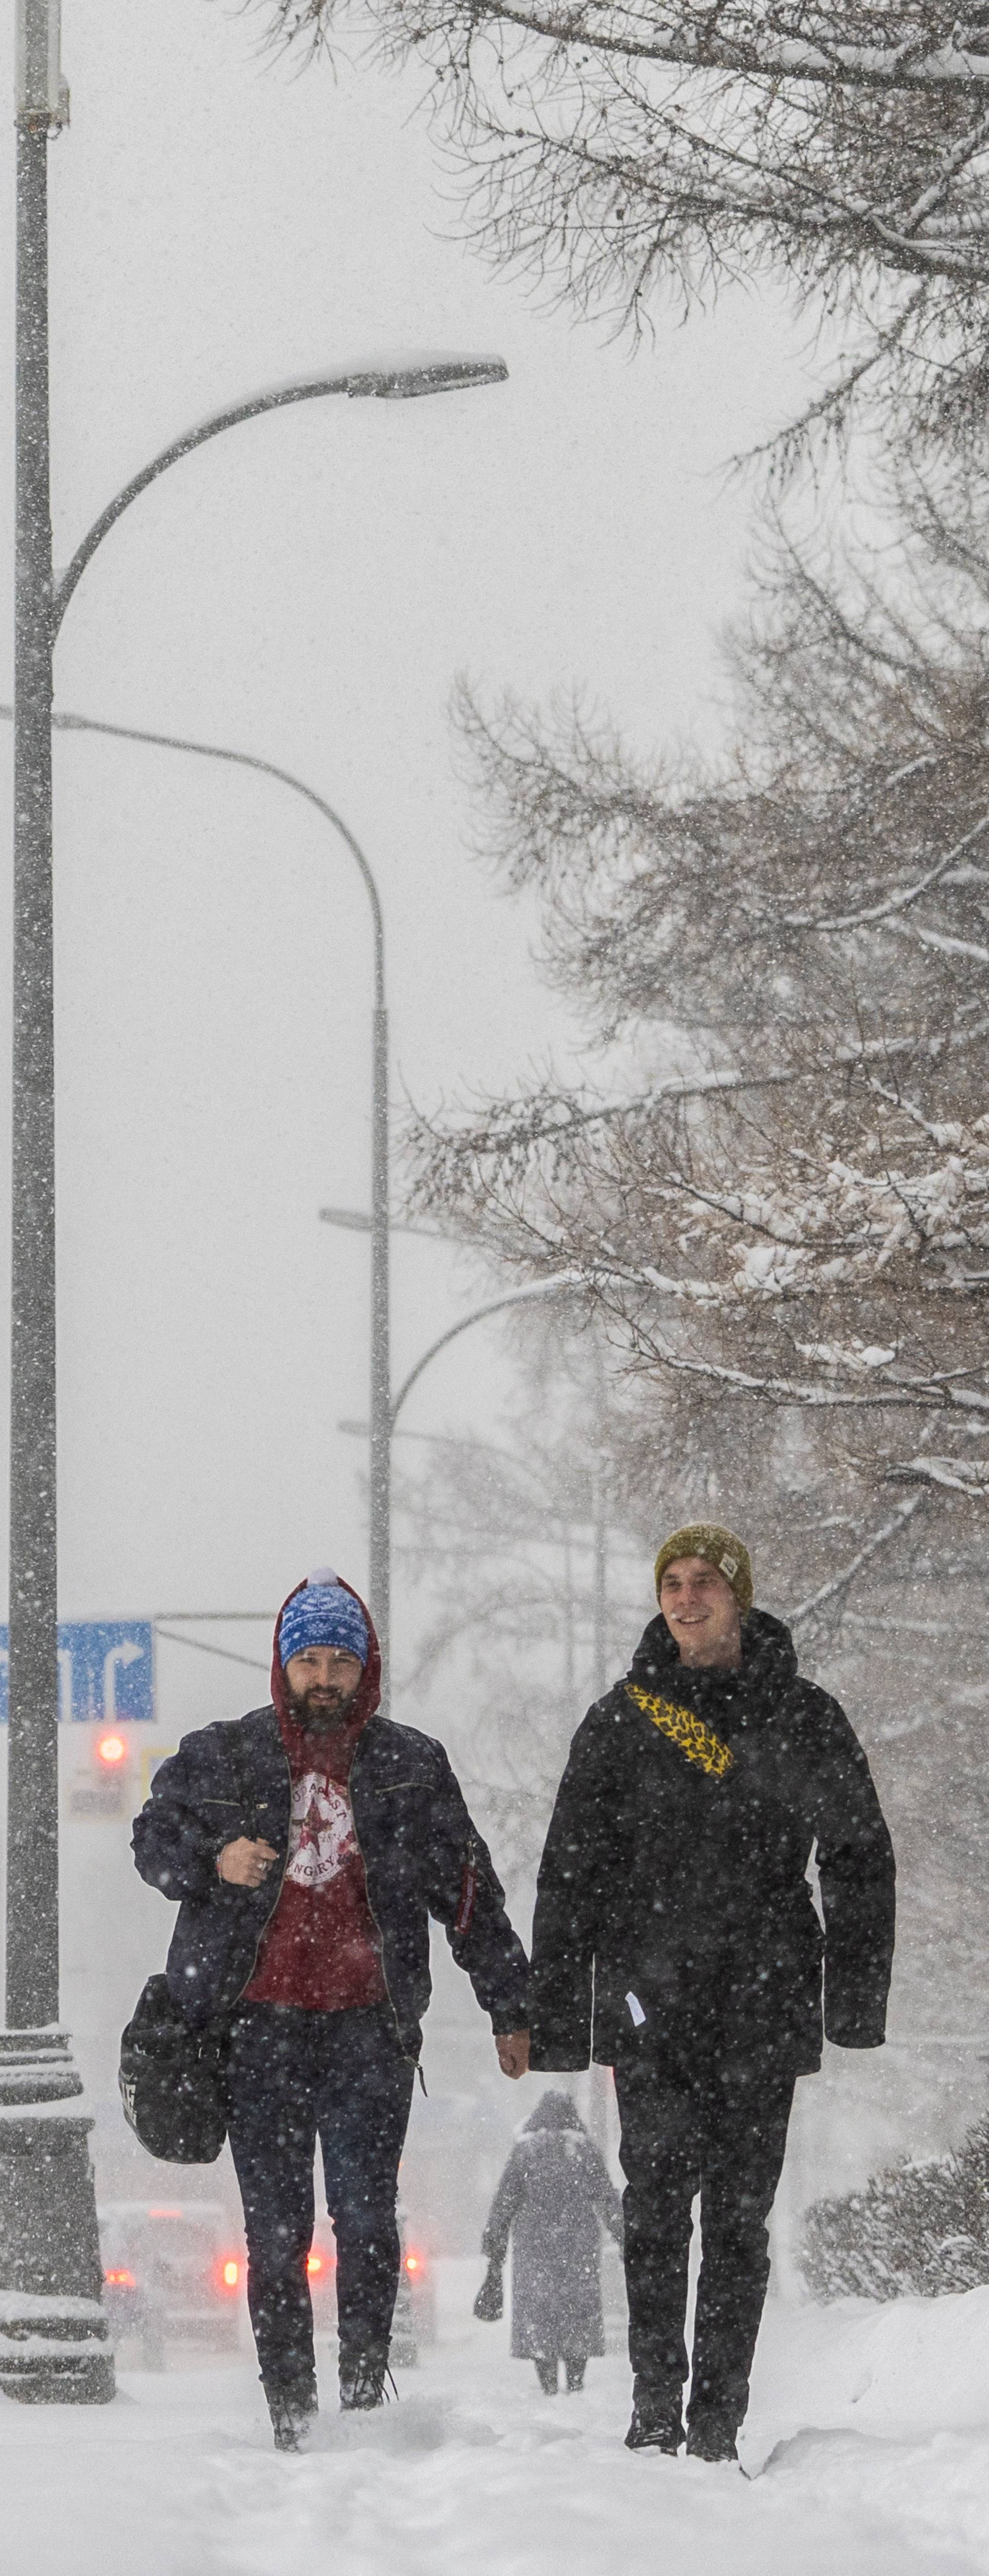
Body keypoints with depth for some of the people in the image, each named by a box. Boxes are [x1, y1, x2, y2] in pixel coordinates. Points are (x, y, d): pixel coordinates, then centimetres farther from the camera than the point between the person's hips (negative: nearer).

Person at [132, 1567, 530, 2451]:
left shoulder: (413, 1767, 11)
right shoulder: (221, 1758, 9)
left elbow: (470, 1891, 15)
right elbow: (155, 1838, 7)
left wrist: (510, 2007, 14)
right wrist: (214, 1861, -15)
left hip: (370, 2028, 0)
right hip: (260, 2028, 0)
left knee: (367, 2219, -10)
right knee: (277, 2229, -1)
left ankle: (366, 2394, -3)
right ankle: (291, 2412, 3)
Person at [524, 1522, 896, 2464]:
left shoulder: (803, 1721, 7)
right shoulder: (622, 1722, 8)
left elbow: (859, 1860, 10)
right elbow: (570, 1879, 10)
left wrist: (857, 1997, 0)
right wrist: (553, 2020, 4)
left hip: (765, 2006, 0)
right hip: (651, 1998, 0)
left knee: (738, 2214, 0)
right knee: (657, 2199, -13)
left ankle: (717, 2421, 4)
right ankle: (655, 2399, -8)